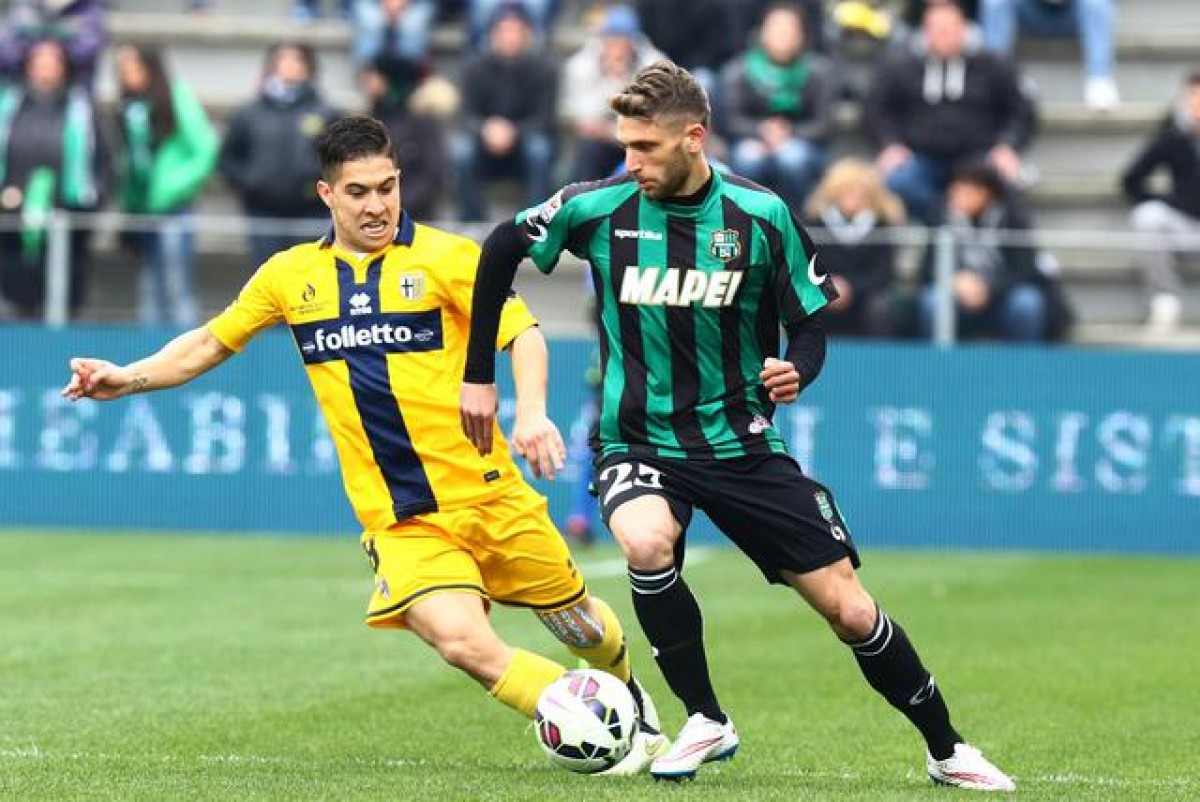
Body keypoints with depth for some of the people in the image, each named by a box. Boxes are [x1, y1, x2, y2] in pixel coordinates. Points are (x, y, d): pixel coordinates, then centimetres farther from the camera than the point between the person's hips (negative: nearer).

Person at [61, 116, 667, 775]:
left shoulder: (445, 256, -4)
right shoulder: (289, 276, 7)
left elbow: (522, 333, -10)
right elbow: (211, 343, 18)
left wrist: (531, 410, -28)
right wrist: (127, 378, 4)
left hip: (486, 493, -1)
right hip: (398, 521, 1)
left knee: (578, 623, 12)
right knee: (464, 644, -22)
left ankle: (630, 697, 47)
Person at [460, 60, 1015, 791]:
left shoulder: (761, 216, -9)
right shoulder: (599, 209, -9)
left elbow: (809, 323, 1)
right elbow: (500, 250, 5)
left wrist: (796, 371, -22)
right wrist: (479, 375, 6)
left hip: (743, 446, 0)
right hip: (639, 444, 0)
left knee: (848, 608, -2)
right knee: (646, 542, -34)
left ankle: (947, 750, 19)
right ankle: (707, 723, -14)